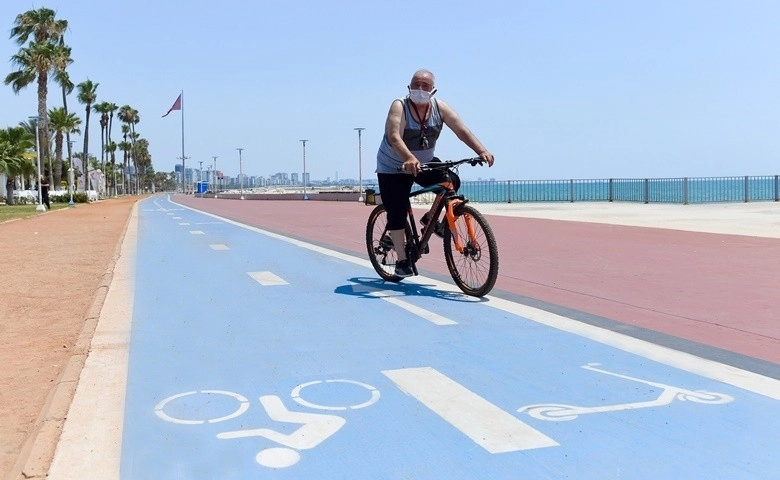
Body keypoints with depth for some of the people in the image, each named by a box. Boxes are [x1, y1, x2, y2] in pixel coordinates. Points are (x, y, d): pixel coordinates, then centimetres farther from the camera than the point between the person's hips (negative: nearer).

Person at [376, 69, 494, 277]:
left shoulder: (439, 107, -10)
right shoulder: (400, 106, -21)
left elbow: (462, 131, -18)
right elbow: (394, 137, -36)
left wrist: (482, 151, -34)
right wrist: (409, 159, -54)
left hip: (424, 164, 4)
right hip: (393, 168, -4)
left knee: (451, 182, -17)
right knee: (397, 213, -8)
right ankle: (402, 261, 5)